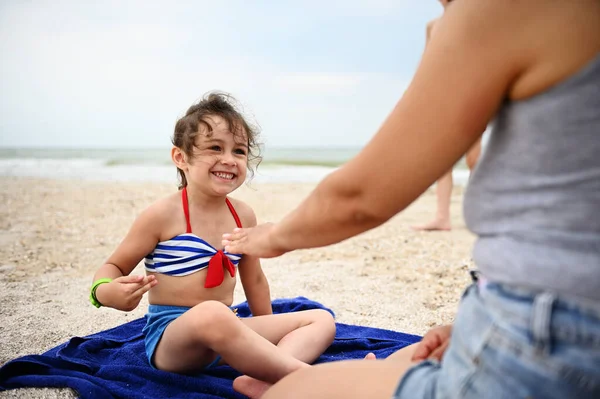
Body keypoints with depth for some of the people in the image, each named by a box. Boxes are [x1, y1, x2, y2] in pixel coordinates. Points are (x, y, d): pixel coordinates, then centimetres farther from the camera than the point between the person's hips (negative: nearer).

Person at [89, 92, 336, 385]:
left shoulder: (244, 215, 4)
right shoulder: (163, 215, -10)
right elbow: (114, 266, -1)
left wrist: (266, 338, 22)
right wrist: (107, 291, -25)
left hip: (224, 338, 7)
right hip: (172, 339, -6)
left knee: (322, 320, -3)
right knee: (211, 314, -42)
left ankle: (264, 381, -31)